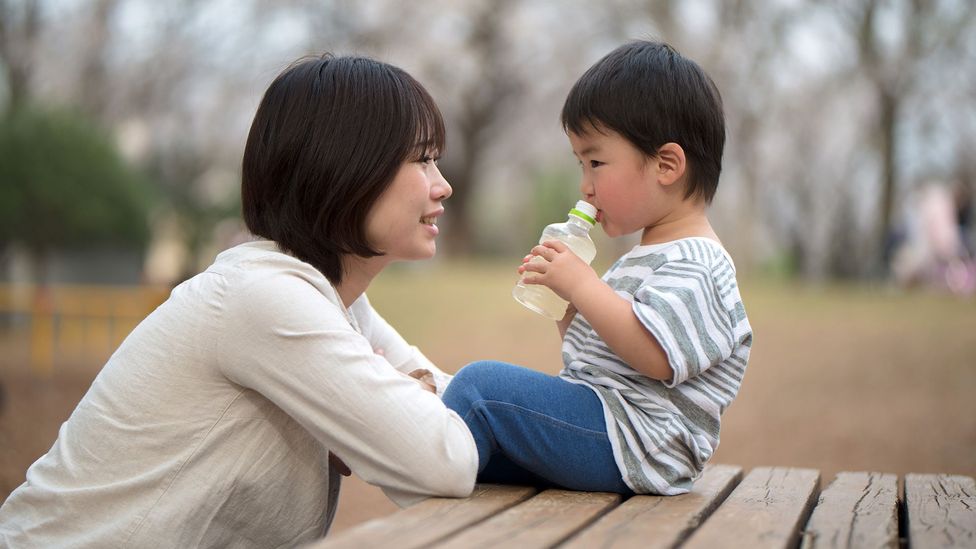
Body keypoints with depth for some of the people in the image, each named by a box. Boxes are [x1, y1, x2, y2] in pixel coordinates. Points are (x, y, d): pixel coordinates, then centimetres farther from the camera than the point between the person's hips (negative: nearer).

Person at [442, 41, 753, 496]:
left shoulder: (693, 265, -12)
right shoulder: (651, 257, 23)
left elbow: (654, 356, -28)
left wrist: (582, 284, -21)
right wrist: (566, 308, 8)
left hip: (630, 446, -11)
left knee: (481, 385, -18)